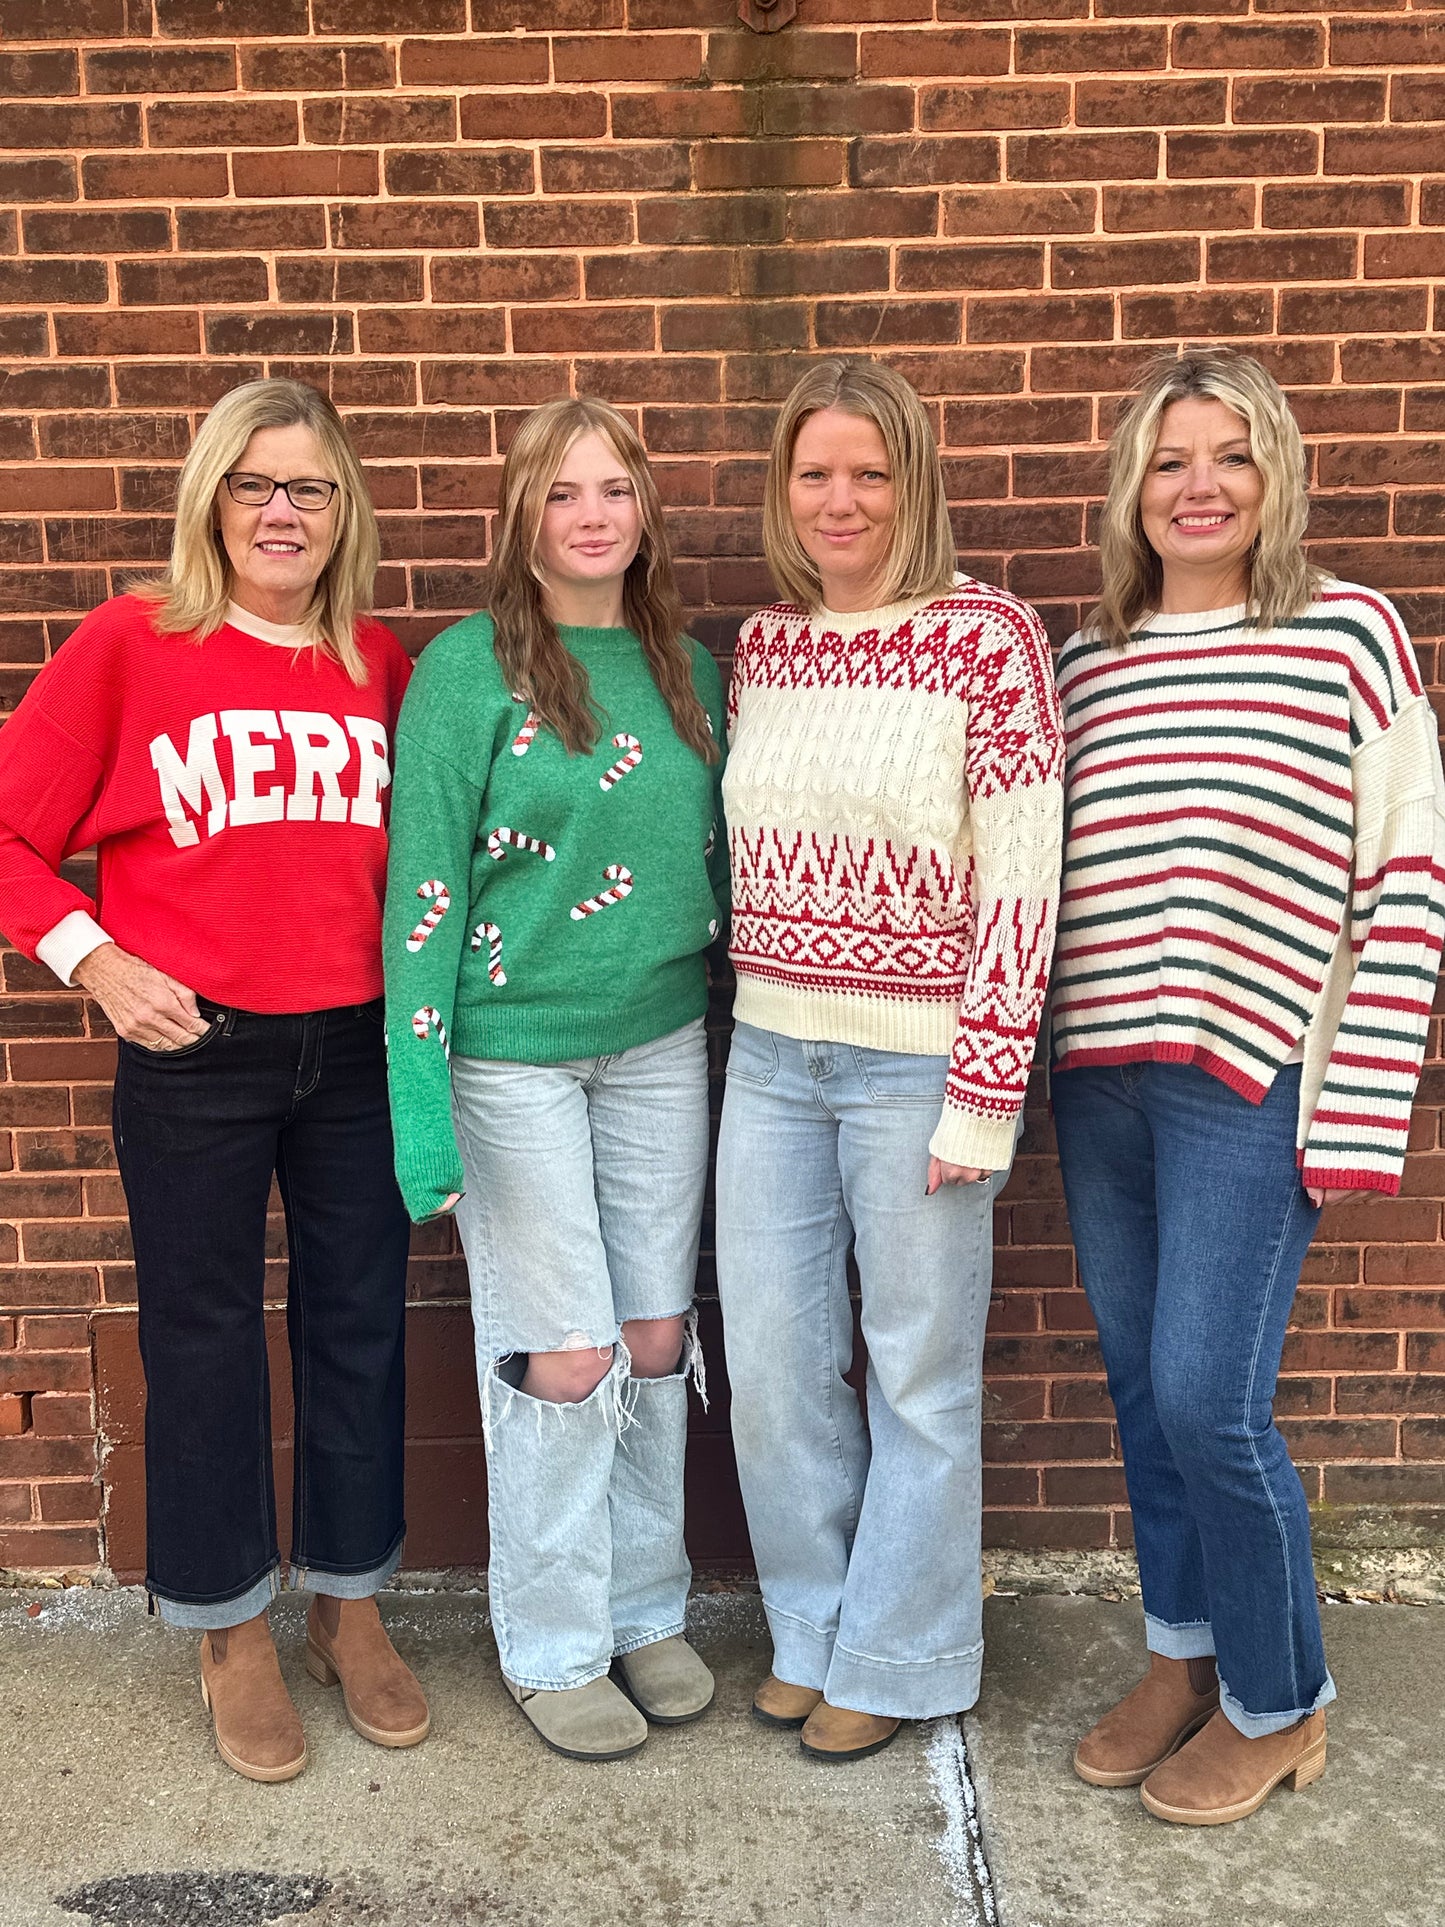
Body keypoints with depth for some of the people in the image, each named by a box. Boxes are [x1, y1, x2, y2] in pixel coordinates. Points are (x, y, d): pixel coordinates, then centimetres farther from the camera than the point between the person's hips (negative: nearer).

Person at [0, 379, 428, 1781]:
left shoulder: (380, 663, 6)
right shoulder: (130, 643, -3)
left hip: (359, 1048, 3)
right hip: (194, 1054, -3)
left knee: (357, 1325, 12)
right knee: (204, 1339, 10)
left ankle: (350, 1610, 33)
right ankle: (231, 1636, 31)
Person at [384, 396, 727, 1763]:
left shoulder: (687, 668, 7)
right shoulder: (469, 670, -8)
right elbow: (425, 888, -11)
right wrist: (420, 1096, -16)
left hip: (663, 1045, 5)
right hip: (512, 1053, -5)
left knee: (658, 1339, 11)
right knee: (563, 1358, 2)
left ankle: (646, 1611, 32)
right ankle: (554, 1648, 23)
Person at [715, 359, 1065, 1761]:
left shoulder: (985, 637, -9)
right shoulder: (762, 646, 8)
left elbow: (1021, 882, -11)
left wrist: (984, 1096, -13)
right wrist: (754, 1022, 12)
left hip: (916, 1062, -5)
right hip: (768, 1054, 5)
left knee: (917, 1372, 9)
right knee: (769, 1363, 12)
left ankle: (896, 1658, 30)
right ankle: (812, 1622, 35)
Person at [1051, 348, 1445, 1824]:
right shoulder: (1084, 661, 11)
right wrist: (1028, 1062, 4)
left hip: (1253, 1080, -4)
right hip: (1099, 1078, 5)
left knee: (1209, 1403, -4)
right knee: (1139, 1389, 13)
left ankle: (1278, 1705, 22)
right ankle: (1181, 1659, 35)